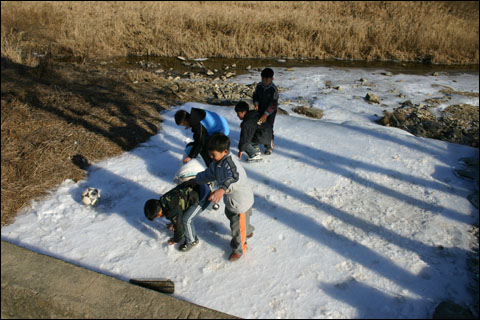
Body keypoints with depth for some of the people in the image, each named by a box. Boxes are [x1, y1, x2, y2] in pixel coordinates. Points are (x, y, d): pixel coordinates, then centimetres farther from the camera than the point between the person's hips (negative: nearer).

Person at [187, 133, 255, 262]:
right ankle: (248, 231, 62)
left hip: (240, 201, -10)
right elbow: (209, 174, 14)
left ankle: (239, 249, 39)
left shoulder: (230, 163, -37)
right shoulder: (217, 162, -5)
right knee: (230, 216, 34)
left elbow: (234, 178, -58)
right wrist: (196, 180, 19)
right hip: (230, 200, 10)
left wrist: (222, 190, -73)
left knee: (237, 227, 11)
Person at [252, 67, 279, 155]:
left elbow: (273, 104, -22)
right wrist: (256, 104, -13)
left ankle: (269, 147, 12)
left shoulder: (274, 89, -20)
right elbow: (255, 95, 9)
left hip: (270, 112, -5)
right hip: (260, 110, 5)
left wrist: (266, 115, -27)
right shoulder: (259, 86, -4)